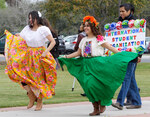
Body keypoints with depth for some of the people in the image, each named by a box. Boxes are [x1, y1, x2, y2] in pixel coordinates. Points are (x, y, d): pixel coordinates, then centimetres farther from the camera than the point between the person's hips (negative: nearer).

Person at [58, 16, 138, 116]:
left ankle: (103, 104, 6)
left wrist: (121, 55, -11)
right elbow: (78, 53, 25)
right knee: (88, 85, -3)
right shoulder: (84, 40, 16)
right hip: (86, 65, 6)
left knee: (95, 85, -17)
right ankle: (96, 108, 6)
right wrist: (66, 57, 22)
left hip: (98, 65, -6)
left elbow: (110, 48, -4)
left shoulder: (99, 39, -2)